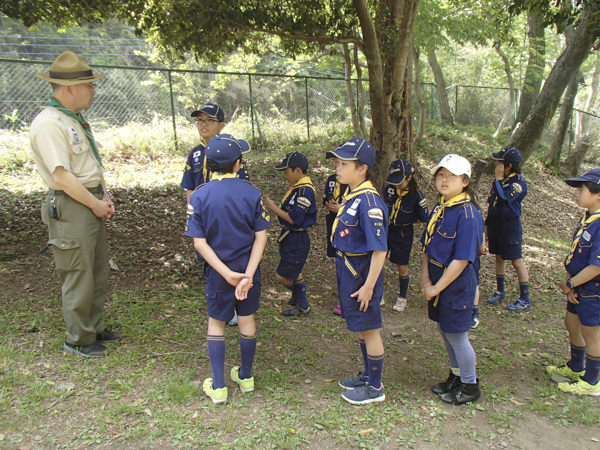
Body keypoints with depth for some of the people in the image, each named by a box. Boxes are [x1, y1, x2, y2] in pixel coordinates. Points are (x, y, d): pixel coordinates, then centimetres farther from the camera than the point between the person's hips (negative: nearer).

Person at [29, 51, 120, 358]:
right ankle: (78, 340, 20)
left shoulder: (76, 120, 13)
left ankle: (94, 328, 35)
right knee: (79, 277, 2)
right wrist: (96, 204, -14)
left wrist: (105, 196, 5)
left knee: (99, 272, 18)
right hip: (69, 209, -10)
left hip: (92, 203, 10)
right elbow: (62, 176, -22)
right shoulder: (49, 123, -17)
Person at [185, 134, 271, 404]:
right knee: (247, 320, 18)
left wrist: (227, 273, -14)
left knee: (216, 323, 15)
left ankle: (218, 387, 22)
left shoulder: (199, 196, -11)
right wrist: (248, 273, -14)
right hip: (248, 266, 1)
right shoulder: (252, 193, -9)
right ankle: (246, 377, 34)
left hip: (218, 270, -1)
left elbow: (200, 242, -15)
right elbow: (261, 236, -13)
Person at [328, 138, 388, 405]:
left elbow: (379, 249, -24)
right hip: (347, 267, 9)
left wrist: (369, 285, -21)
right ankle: (367, 375, 41)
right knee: (360, 327, 22)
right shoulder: (349, 195, 5)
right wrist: (342, 269, 15)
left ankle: (375, 388, 26)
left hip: (362, 270, -9)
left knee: (368, 328, 7)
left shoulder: (368, 201, -24)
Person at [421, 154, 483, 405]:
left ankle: (470, 385, 28)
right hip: (436, 279, 8)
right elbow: (427, 247, 8)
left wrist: (436, 288, -17)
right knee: (444, 330, 19)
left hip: (456, 283, -8)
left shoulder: (467, 214, -20)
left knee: (456, 335, 6)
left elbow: (461, 259, -22)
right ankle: (456, 376, 39)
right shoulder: (439, 209, 5)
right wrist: (425, 278, -4)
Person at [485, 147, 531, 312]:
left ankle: (525, 300, 9)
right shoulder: (501, 179, 8)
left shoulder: (519, 181, -14)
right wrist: (487, 225, 15)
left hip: (510, 225, -7)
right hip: (495, 222, 7)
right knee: (499, 258, 16)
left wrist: (498, 179, -21)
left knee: (517, 261, 0)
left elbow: (504, 198, -29)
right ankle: (500, 292, 29)